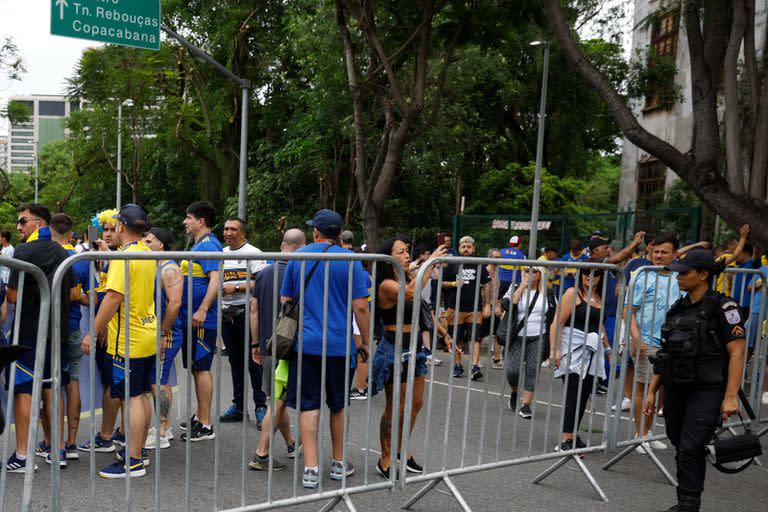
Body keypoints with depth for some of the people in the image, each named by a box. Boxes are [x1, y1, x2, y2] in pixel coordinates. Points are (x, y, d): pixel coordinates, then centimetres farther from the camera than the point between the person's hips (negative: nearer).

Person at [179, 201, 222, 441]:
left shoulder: (209, 245, -15)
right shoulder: (198, 245, 17)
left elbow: (215, 280, -25)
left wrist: (202, 310, -30)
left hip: (202, 320, -10)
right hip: (190, 319, 10)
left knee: (201, 369, -4)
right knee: (197, 368, 16)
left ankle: (205, 425, 5)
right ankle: (200, 417, 28)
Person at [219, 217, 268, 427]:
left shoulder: (252, 253, -6)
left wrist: (236, 287, -16)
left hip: (247, 312, -7)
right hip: (226, 313, 7)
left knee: (253, 361, -6)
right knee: (235, 361, 12)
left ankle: (261, 407, 1)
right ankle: (238, 406, 20)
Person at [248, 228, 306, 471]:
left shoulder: (264, 273, 5)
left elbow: (254, 309, 6)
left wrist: (255, 344, 13)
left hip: (267, 345, 6)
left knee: (278, 398, 19)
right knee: (278, 401, 1)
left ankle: (291, 444, 34)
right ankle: (261, 455, 3)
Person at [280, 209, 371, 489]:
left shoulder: (298, 257, 3)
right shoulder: (350, 260, -4)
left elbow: (285, 301, 9)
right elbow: (361, 307, -7)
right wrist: (365, 342, 3)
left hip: (306, 342, 1)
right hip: (340, 344, 0)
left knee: (308, 406, 5)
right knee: (337, 406, 15)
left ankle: (311, 469, 3)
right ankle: (338, 463, 29)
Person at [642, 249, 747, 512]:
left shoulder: (723, 307, -7)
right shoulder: (678, 308, 12)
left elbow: (737, 353, -12)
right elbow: (666, 354, 16)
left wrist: (731, 396, -19)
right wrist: (652, 391, 15)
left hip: (707, 389, -6)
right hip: (676, 389, 6)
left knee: (691, 448, -10)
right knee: (680, 446, 11)